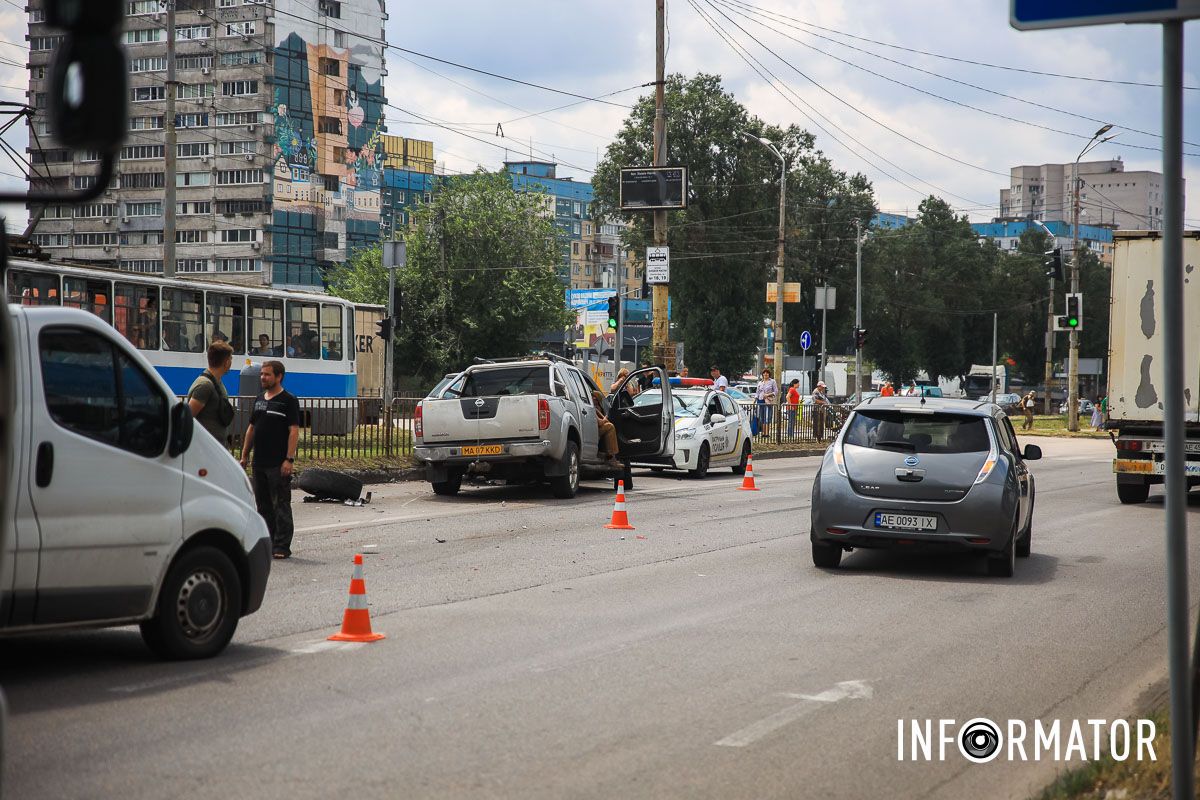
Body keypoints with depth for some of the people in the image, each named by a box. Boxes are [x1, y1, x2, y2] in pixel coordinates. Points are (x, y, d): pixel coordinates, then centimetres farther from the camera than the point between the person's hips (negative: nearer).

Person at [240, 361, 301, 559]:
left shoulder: (288, 400, -6)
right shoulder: (259, 399, 16)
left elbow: (294, 431, -12)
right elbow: (251, 428, 21)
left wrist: (289, 459, -19)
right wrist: (245, 455, 16)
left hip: (278, 463, -7)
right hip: (259, 462, 7)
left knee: (281, 506, -4)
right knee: (263, 505, 11)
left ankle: (282, 547, -2)